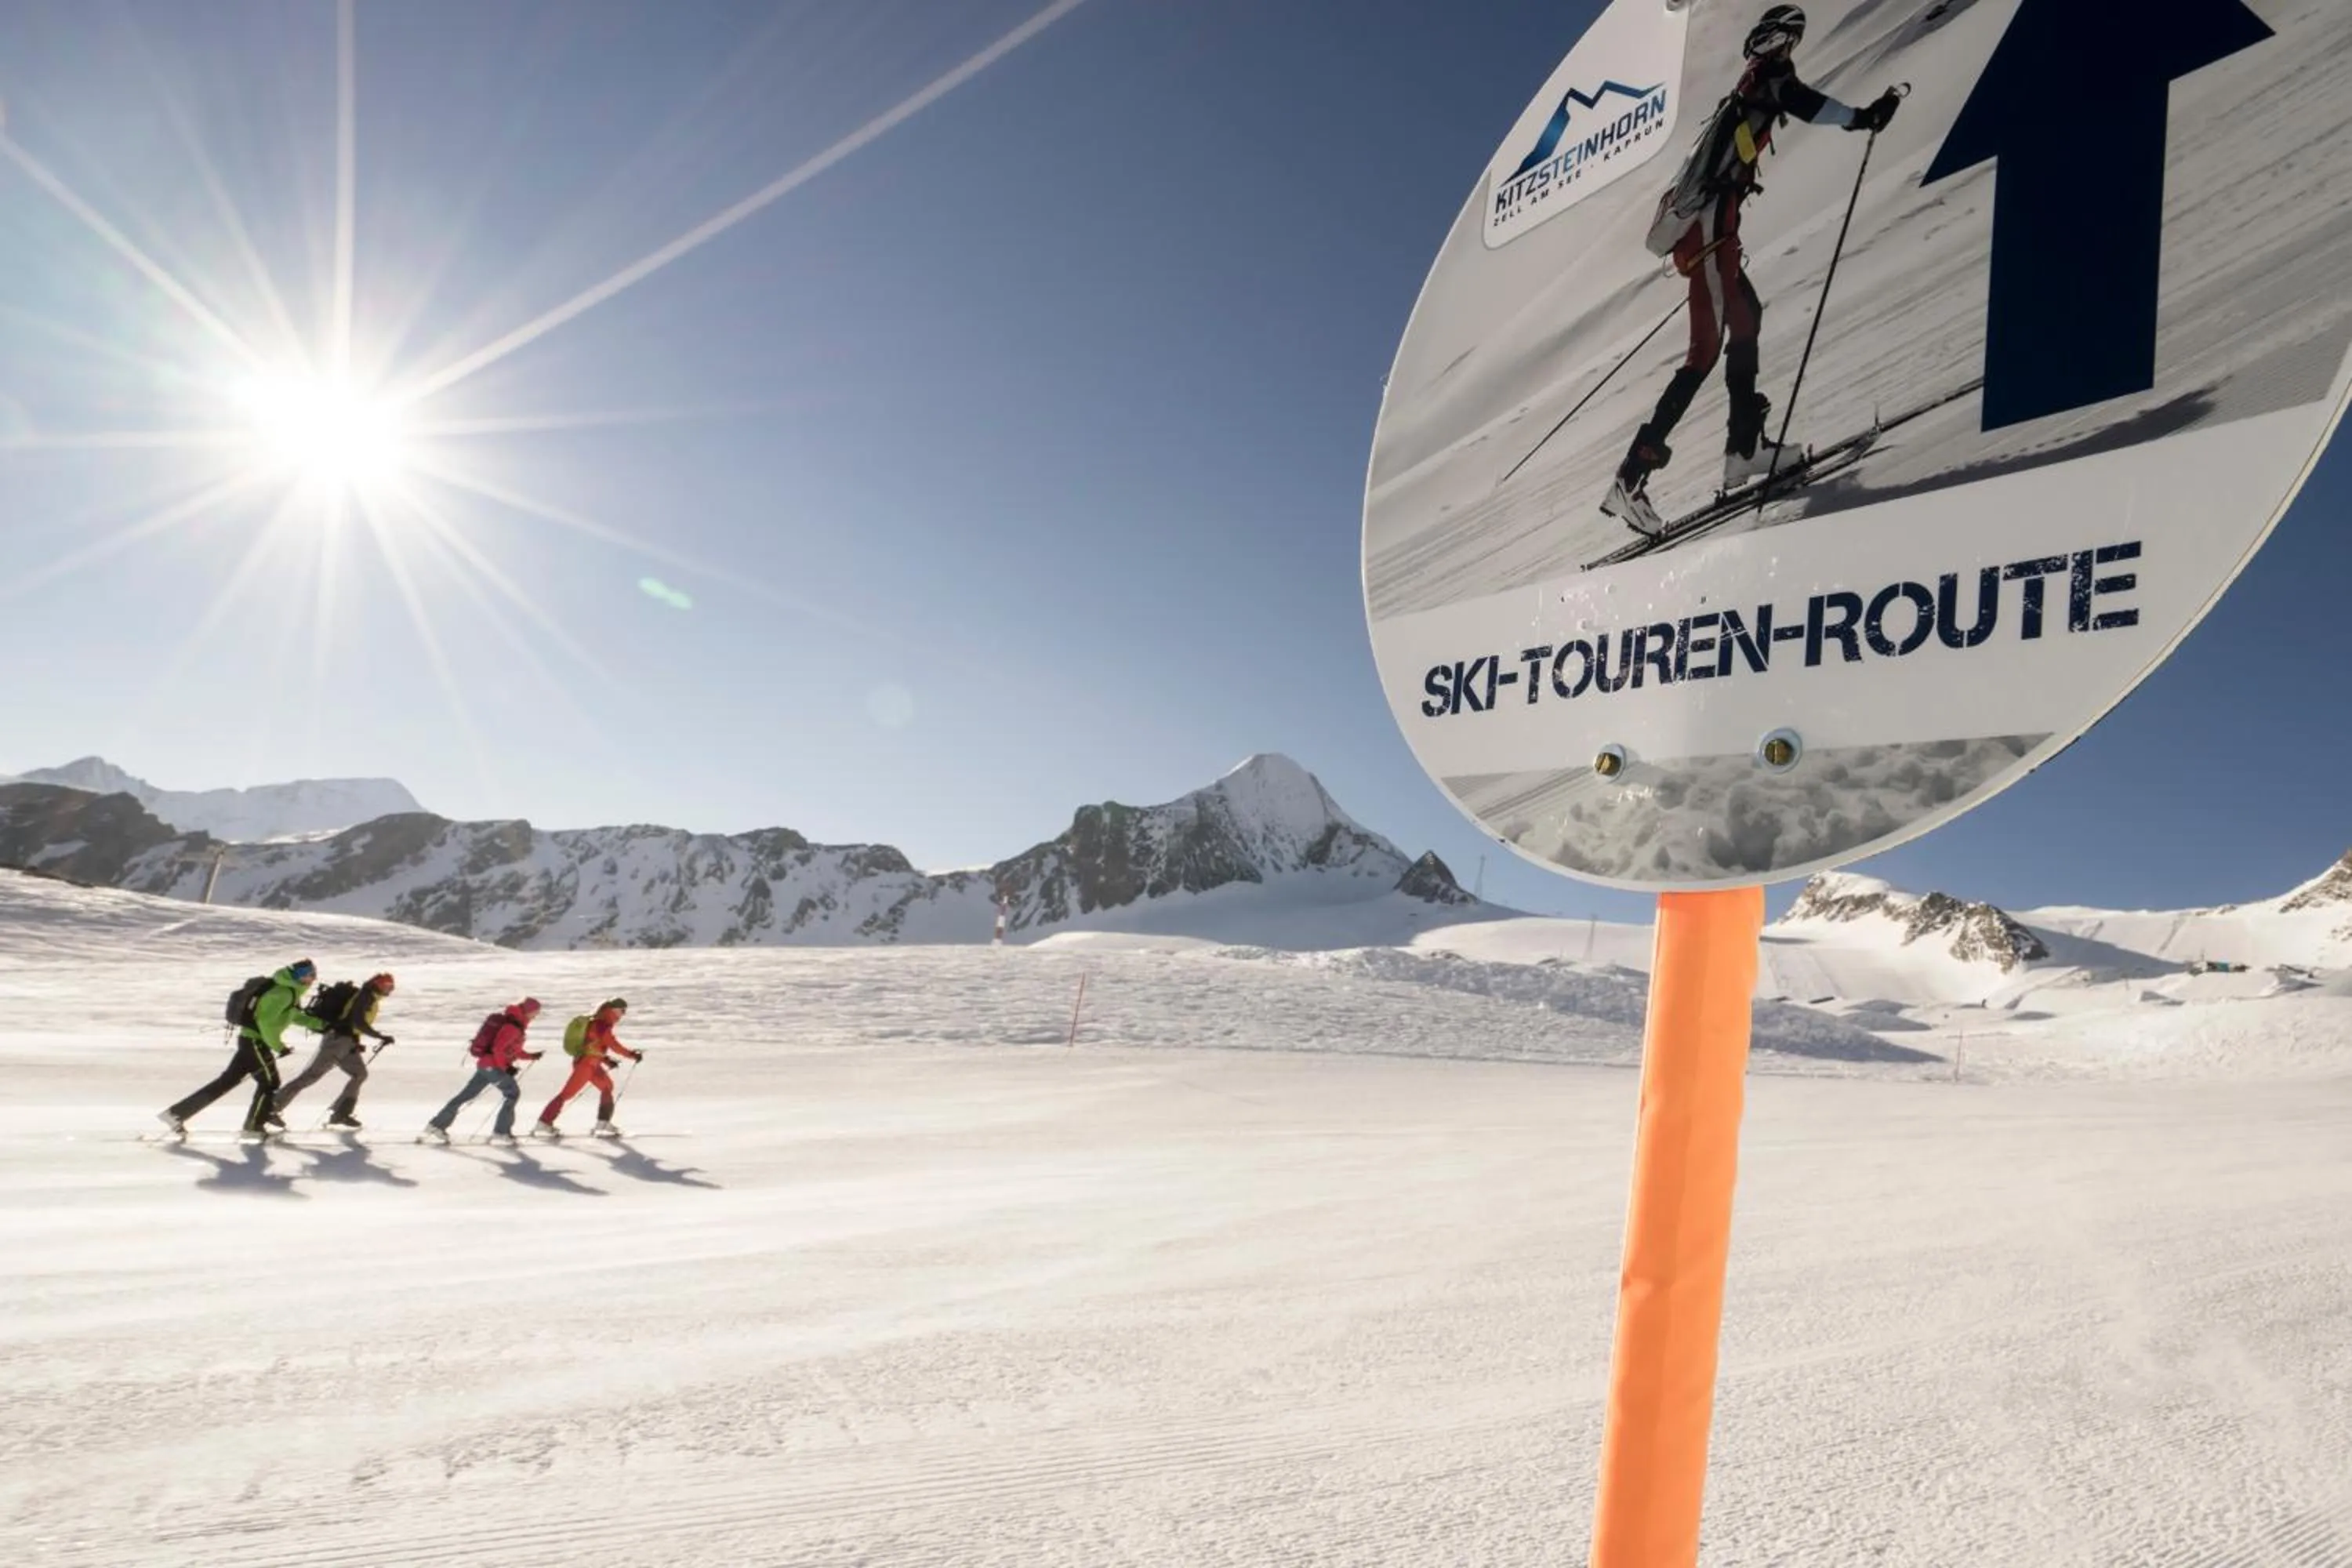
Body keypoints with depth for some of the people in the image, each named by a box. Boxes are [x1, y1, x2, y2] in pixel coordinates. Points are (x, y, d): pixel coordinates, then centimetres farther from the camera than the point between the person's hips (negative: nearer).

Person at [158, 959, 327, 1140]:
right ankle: (253, 1127, 9)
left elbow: (295, 1015, 24)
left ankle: (177, 1113, 17)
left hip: (251, 1039, 9)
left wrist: (320, 1024, 15)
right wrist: (279, 1046, -18)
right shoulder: (283, 993, -20)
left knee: (227, 1081, 13)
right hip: (255, 1041, -9)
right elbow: (266, 1022, -26)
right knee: (269, 1083, 1)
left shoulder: (289, 991, 12)